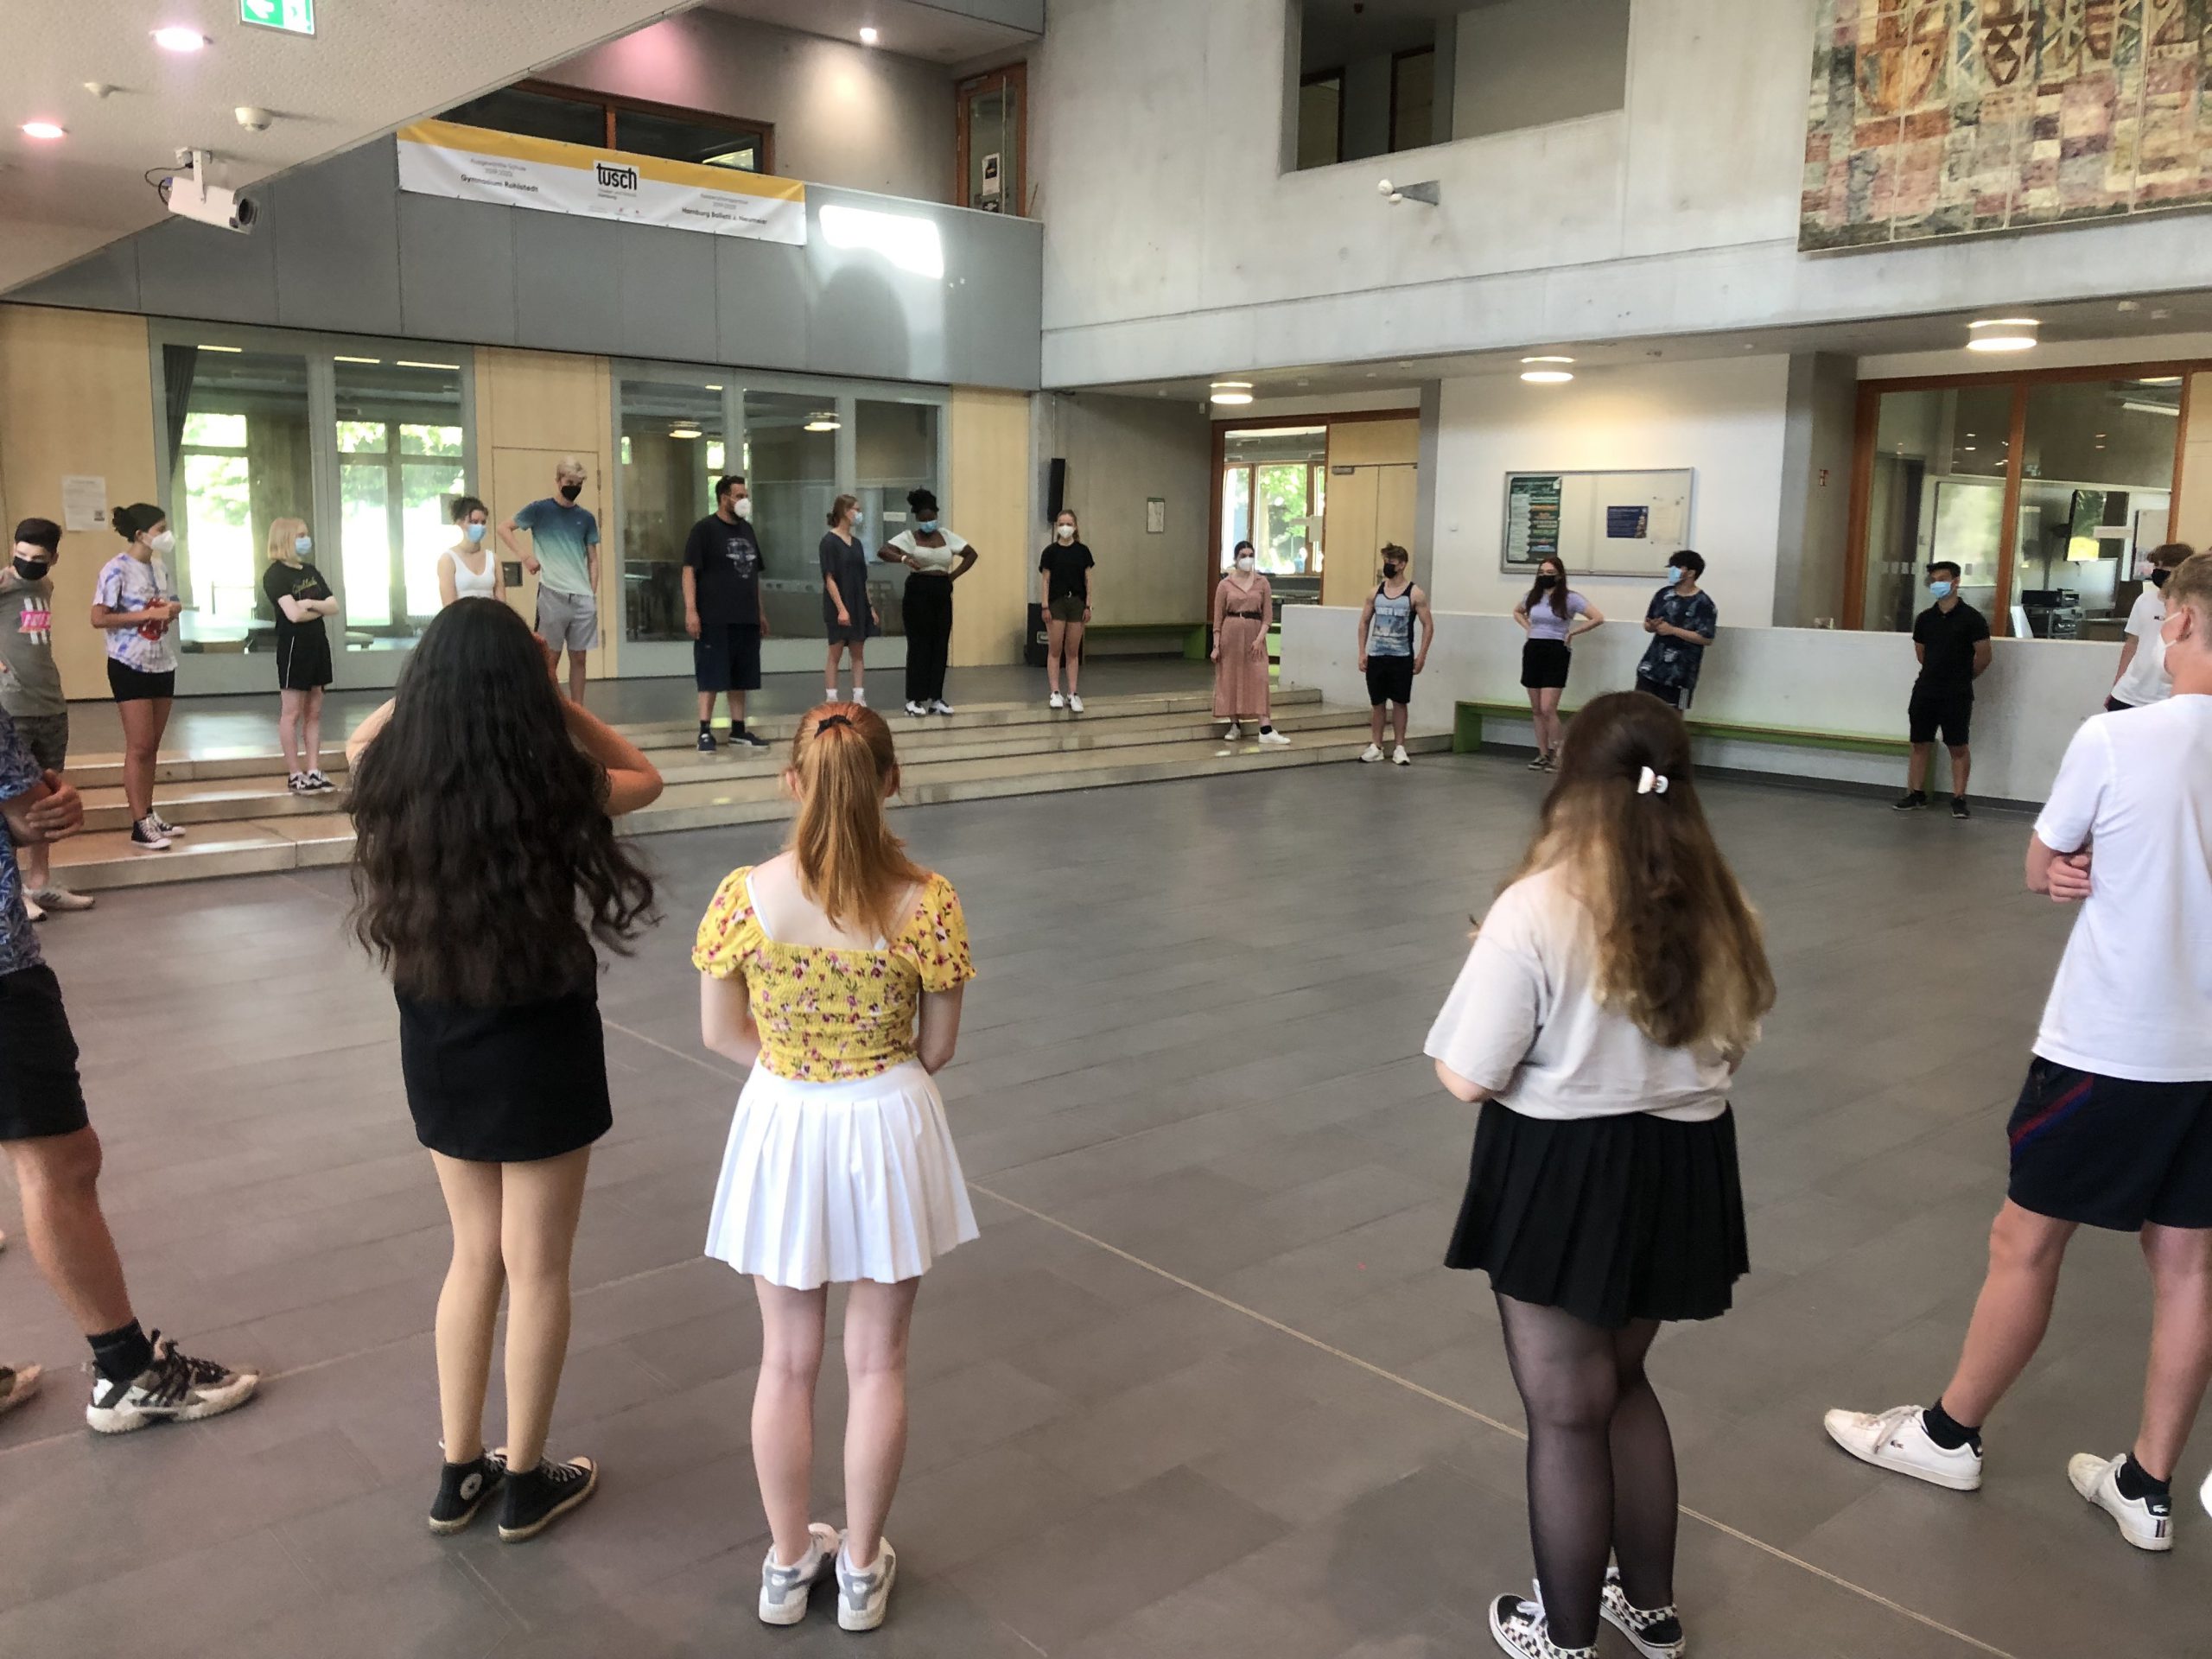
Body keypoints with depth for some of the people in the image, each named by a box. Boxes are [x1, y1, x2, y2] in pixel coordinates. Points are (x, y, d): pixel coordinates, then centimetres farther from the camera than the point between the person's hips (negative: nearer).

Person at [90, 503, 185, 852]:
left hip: (162, 664, 7)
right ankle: (140, 826, -3)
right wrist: (149, 614, -22)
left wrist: (173, 610, -1)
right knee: (138, 747, -6)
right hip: (130, 666, -7)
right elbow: (99, 618, -18)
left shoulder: (161, 566, 10)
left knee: (152, 746, 13)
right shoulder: (117, 570, -13)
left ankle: (150, 815, 21)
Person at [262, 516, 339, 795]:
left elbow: (334, 607, 6)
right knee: (292, 713, -1)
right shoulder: (275, 574, -10)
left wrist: (310, 603, -12)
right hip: (294, 646, -8)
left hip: (317, 644, 8)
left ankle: (314, 771, 12)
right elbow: (294, 614, -21)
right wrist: (320, 609, -4)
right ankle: (295, 775, 3)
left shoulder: (311, 571, 14)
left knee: (314, 712, 8)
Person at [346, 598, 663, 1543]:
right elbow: (644, 777, 3)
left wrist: (438, 673, 11)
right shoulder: (558, 790, -20)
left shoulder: (393, 784, -10)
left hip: (437, 1047, 4)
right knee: (537, 1270, 12)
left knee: (473, 1256, 21)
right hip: (538, 1048, -4)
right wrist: (552, 695, -2)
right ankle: (524, 1483, 26)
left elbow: (361, 742, 17)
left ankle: (459, 1473, 31)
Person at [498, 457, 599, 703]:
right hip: (552, 595, -4)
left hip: (583, 598, 4)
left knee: (579, 658, 7)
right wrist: (525, 557, -8)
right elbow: (504, 529, 3)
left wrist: (593, 594, 5)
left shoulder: (586, 518, 11)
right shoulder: (540, 509, 0)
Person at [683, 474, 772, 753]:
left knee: (740, 677, 10)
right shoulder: (704, 529, -6)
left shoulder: (747, 529, 15)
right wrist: (690, 610, -18)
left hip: (746, 618, 7)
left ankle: (738, 729, 18)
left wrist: (760, 611, 19)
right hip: (715, 619, -7)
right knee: (711, 676, -5)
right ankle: (705, 732, -2)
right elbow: (689, 571, -11)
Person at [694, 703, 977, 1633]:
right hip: (887, 1129, -1)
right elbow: (937, 1047, -7)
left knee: (787, 1362, 19)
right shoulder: (926, 903, -17)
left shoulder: (744, 897, -15)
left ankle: (788, 1564, 35)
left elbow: (720, 1032, -4)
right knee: (876, 1364, 16)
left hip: (782, 1127, 1)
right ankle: (861, 1571, 31)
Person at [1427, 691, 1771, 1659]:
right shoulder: (1718, 909, -4)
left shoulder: (1534, 912, -22)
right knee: (1623, 1383, 26)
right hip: (1679, 1168, 6)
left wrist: (1488, 969, -2)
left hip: (1563, 1176, -6)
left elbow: (1468, 1077, -18)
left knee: (1566, 1416, 13)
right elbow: (1731, 1045, 9)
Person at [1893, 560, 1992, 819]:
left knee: (1958, 747, 0)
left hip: (1957, 695, -5)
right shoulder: (1925, 618, 7)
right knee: (1920, 744, 8)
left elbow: (1984, 657, -4)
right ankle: (1916, 794, 15)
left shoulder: (1971, 618, -7)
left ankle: (1959, 799, 4)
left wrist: (1962, 678, 8)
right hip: (1925, 691, 5)